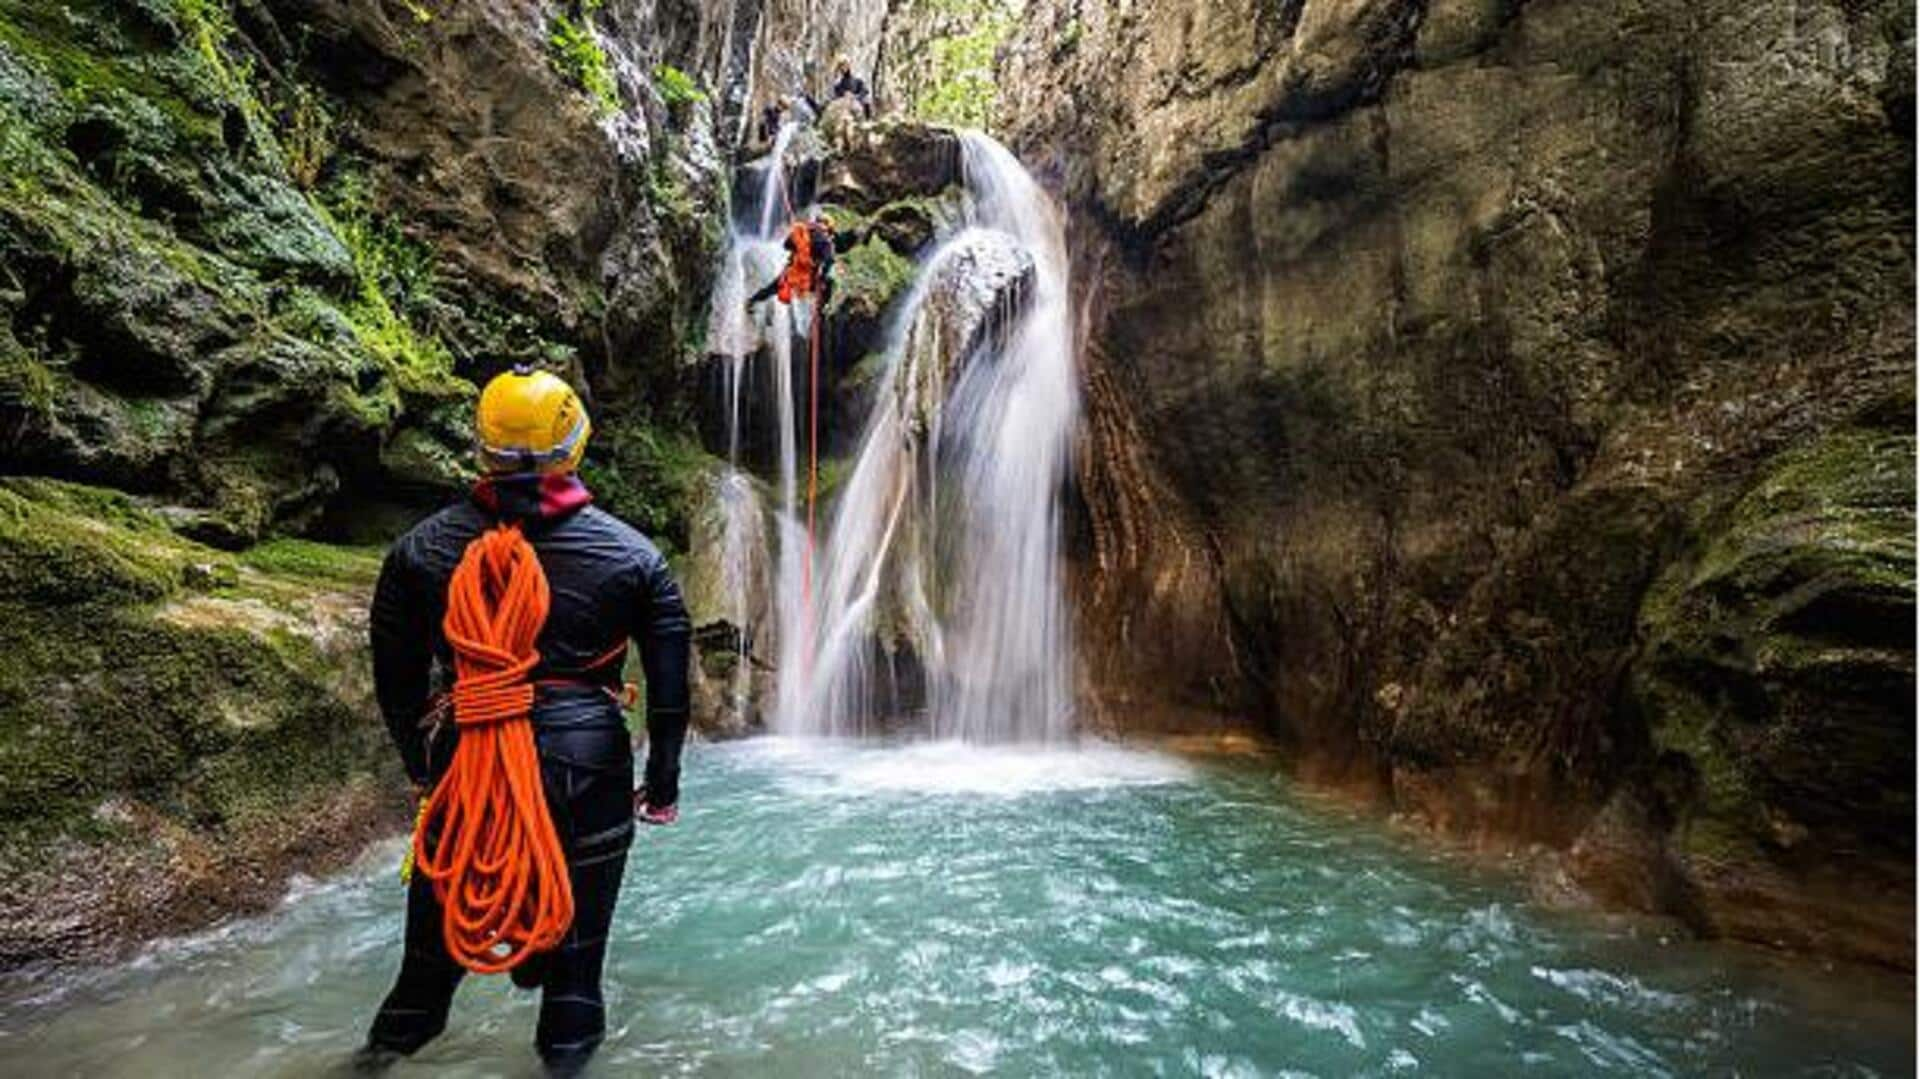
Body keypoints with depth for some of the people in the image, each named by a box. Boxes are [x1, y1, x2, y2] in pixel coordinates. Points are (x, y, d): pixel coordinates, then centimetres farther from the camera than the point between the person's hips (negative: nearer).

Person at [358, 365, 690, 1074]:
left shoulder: (421, 549, -1)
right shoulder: (631, 553, -5)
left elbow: (394, 676, 7)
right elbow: (670, 679, -2)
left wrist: (420, 763, 22)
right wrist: (664, 781, 9)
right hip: (589, 769, -1)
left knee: (436, 941, 24)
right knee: (576, 945, 17)